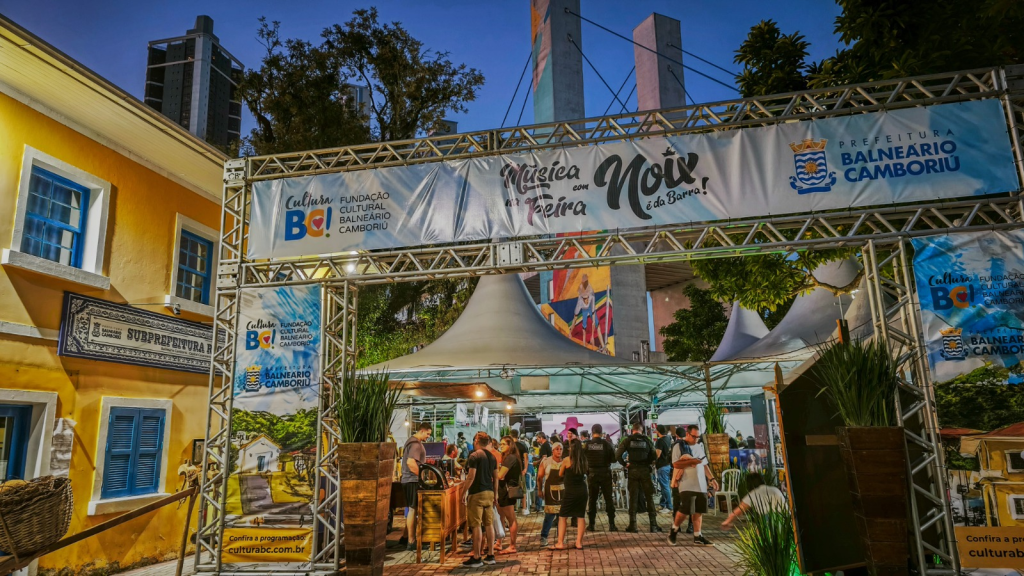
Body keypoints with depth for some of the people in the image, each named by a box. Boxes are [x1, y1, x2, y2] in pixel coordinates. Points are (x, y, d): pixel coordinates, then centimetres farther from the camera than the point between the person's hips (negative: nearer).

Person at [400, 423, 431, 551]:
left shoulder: (412, 441, 16)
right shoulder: (416, 444, -17)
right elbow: (410, 462, -28)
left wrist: (420, 475, 18)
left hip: (409, 479, 11)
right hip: (412, 480, -11)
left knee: (411, 509, 17)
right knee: (413, 509, -5)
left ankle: (406, 537, 25)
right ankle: (411, 542, -1)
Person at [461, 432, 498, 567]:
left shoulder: (475, 456, -11)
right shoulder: (492, 457, 11)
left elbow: (471, 477, -17)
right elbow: (495, 477, 14)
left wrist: (464, 491, -8)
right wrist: (495, 494, 21)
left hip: (477, 493, -7)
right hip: (489, 493, 7)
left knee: (476, 526, -3)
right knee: (489, 524, 10)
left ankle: (477, 558, 0)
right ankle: (490, 555, 15)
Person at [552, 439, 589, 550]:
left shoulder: (566, 460, -10)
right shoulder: (584, 460, 1)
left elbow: (561, 474, 4)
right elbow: (585, 472, 12)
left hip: (570, 492, -4)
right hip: (582, 490, 4)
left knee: (562, 517, 6)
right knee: (580, 517, 10)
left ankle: (560, 543, 5)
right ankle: (579, 542, 10)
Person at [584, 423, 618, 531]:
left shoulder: (587, 444, -6)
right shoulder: (606, 443, -10)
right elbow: (614, 458, -7)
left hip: (592, 473, 1)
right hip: (605, 473, -1)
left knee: (592, 499, 10)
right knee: (608, 499, 6)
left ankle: (591, 524, 12)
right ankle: (611, 524, 4)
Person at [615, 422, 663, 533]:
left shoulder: (628, 440, -2)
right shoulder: (647, 440, -1)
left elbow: (617, 455, -9)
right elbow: (654, 456, -3)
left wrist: (625, 464, 4)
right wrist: (648, 463, 12)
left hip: (633, 470, 0)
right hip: (645, 470, 0)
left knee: (633, 497, 7)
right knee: (649, 497, 7)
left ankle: (632, 525, 8)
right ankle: (653, 524, 8)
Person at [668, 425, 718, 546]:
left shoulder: (698, 447, 17)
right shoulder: (679, 446, -4)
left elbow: (705, 465, 20)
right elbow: (676, 464, -13)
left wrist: (712, 478, 11)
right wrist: (691, 461, -19)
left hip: (701, 485, 6)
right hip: (687, 485, -6)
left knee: (699, 511, 6)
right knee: (685, 510, -10)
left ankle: (697, 536, 14)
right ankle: (673, 531, 10)